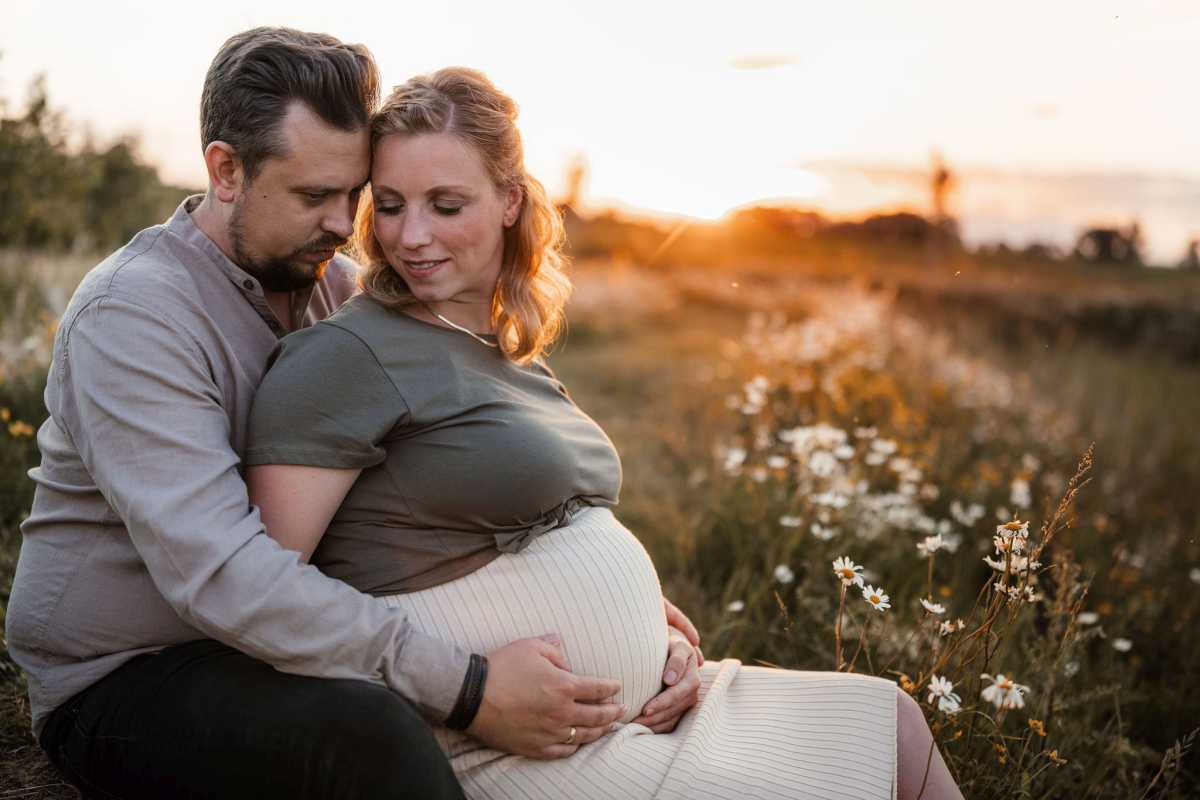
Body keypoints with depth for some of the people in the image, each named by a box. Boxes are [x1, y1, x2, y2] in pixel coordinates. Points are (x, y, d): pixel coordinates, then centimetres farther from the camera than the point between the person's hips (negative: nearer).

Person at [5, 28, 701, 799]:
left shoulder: (337, 286, 3)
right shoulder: (133, 314, -21)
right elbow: (219, 570, -32)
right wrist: (465, 686, -36)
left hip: (279, 640, 7)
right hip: (124, 679, -7)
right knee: (370, 727, -34)